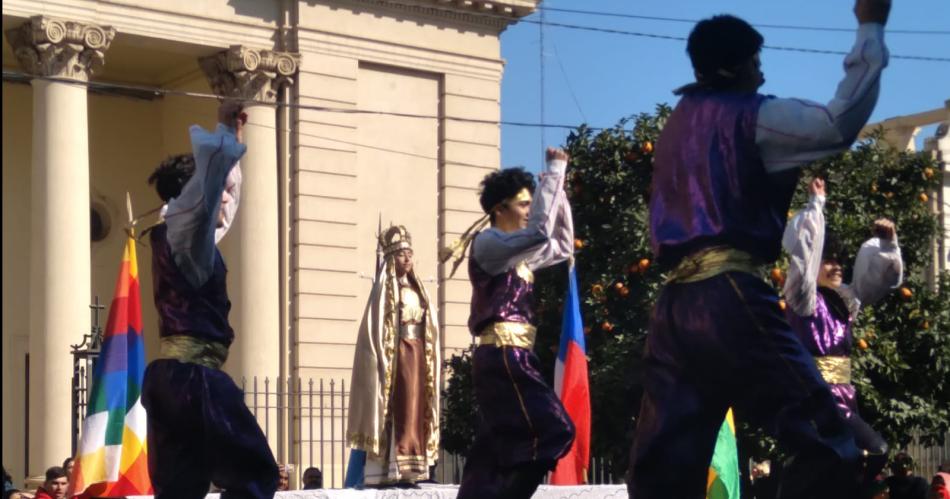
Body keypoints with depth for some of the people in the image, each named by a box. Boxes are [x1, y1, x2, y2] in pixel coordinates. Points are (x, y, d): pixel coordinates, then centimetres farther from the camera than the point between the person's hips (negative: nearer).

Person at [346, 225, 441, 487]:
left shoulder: (418, 289, 17)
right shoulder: (384, 289, -2)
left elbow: (430, 330, 18)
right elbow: (374, 329, -9)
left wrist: (432, 361, 11)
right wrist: (383, 360, -18)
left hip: (418, 355, 7)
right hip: (396, 355, -7)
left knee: (415, 408, 3)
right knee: (396, 409, -10)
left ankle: (407, 470, 5)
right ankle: (387, 472, -11)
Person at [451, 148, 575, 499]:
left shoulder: (516, 254, 22)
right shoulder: (488, 243, -7)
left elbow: (562, 248, 31)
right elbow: (540, 232, -22)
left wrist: (560, 192, 21)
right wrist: (555, 170, -15)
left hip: (508, 358, 10)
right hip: (503, 355, -10)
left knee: (495, 450, 8)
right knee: (550, 433, -17)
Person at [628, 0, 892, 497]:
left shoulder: (678, 126, 23)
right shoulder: (746, 116, 1)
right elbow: (840, 122, -10)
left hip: (676, 303, 8)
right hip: (729, 296, -8)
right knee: (825, 448, -7)